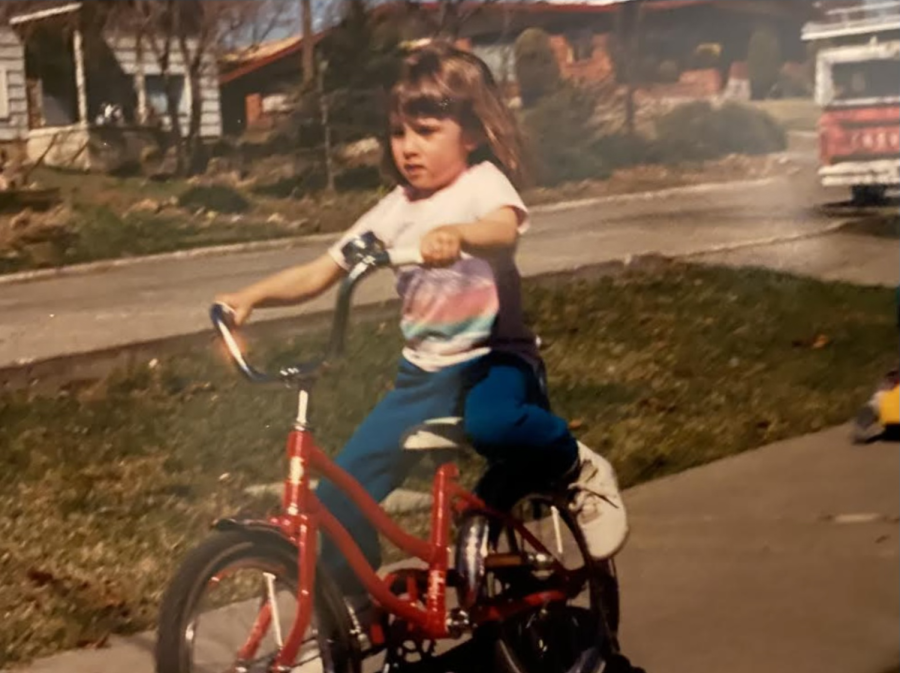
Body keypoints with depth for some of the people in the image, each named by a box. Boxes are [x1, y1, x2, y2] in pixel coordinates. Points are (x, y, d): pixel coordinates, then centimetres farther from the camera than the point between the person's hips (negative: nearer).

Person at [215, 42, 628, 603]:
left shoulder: (482, 182, -7)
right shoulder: (394, 209, 7)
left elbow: (504, 230, -31)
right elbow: (318, 274, 6)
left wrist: (455, 235, -53)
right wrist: (252, 296, -10)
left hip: (493, 361, -5)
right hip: (424, 374, 5)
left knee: (491, 423, -40)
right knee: (342, 490, -5)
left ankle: (576, 469, -9)